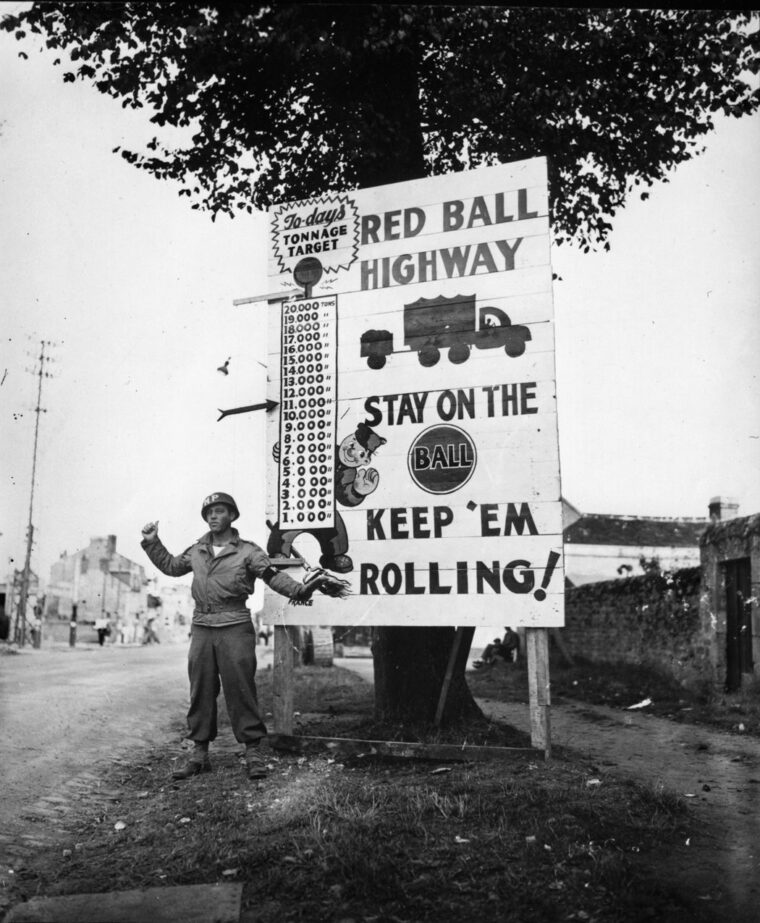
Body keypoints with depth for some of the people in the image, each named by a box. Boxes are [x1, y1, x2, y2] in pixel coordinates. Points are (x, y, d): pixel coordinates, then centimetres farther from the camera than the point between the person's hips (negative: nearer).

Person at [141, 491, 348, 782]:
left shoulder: (247, 551, -1)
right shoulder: (196, 551, 14)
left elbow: (273, 576, -10)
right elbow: (171, 566, 30)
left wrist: (299, 589, -26)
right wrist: (152, 543, 23)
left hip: (235, 629, -5)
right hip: (201, 629, 5)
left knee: (240, 690, -4)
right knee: (200, 692, 8)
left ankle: (253, 752, 4)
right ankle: (199, 753, 17)